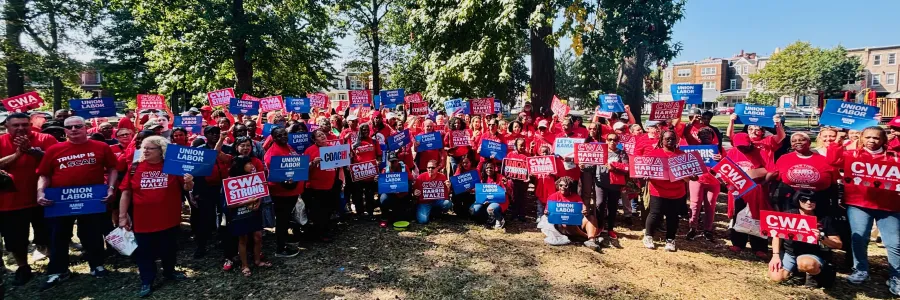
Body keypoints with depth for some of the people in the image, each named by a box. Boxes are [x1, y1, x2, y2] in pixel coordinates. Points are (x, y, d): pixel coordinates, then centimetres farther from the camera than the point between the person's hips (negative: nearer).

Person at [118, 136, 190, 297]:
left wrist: (188, 182, -26)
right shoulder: (135, 167, -2)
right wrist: (122, 216, -1)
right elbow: (126, 193, 1)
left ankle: (169, 271, 39)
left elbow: (186, 188, -2)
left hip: (169, 219, 0)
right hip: (143, 220, 1)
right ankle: (146, 282, 25)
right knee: (144, 252, 11)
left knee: (169, 249, 17)